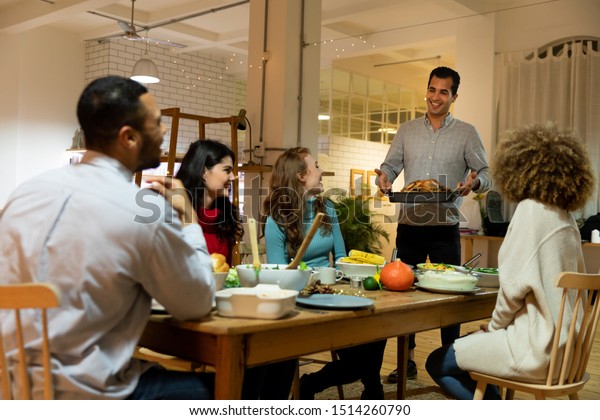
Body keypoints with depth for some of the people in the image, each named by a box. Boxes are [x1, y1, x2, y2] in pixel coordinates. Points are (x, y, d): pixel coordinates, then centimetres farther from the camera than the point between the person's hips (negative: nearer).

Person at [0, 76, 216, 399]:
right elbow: (197, 304, -3)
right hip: (75, 395, -7)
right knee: (210, 385, 12)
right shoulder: (148, 212, -17)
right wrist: (188, 219, 7)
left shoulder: (28, 189, 2)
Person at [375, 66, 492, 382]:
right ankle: (407, 361, 22)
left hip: (445, 228, -2)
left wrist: (474, 182, -20)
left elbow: (486, 175, 3)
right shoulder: (407, 131, 12)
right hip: (409, 224, 3)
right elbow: (390, 165, 11)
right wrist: (384, 178, -12)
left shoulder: (467, 133, 5)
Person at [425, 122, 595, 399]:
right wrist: (498, 326, 14)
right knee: (465, 343, 23)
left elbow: (515, 284, -17)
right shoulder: (566, 218, 10)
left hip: (535, 348, -9)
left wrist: (495, 325, -1)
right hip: (562, 346, 9)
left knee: (437, 364, 4)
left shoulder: (531, 210, -14)